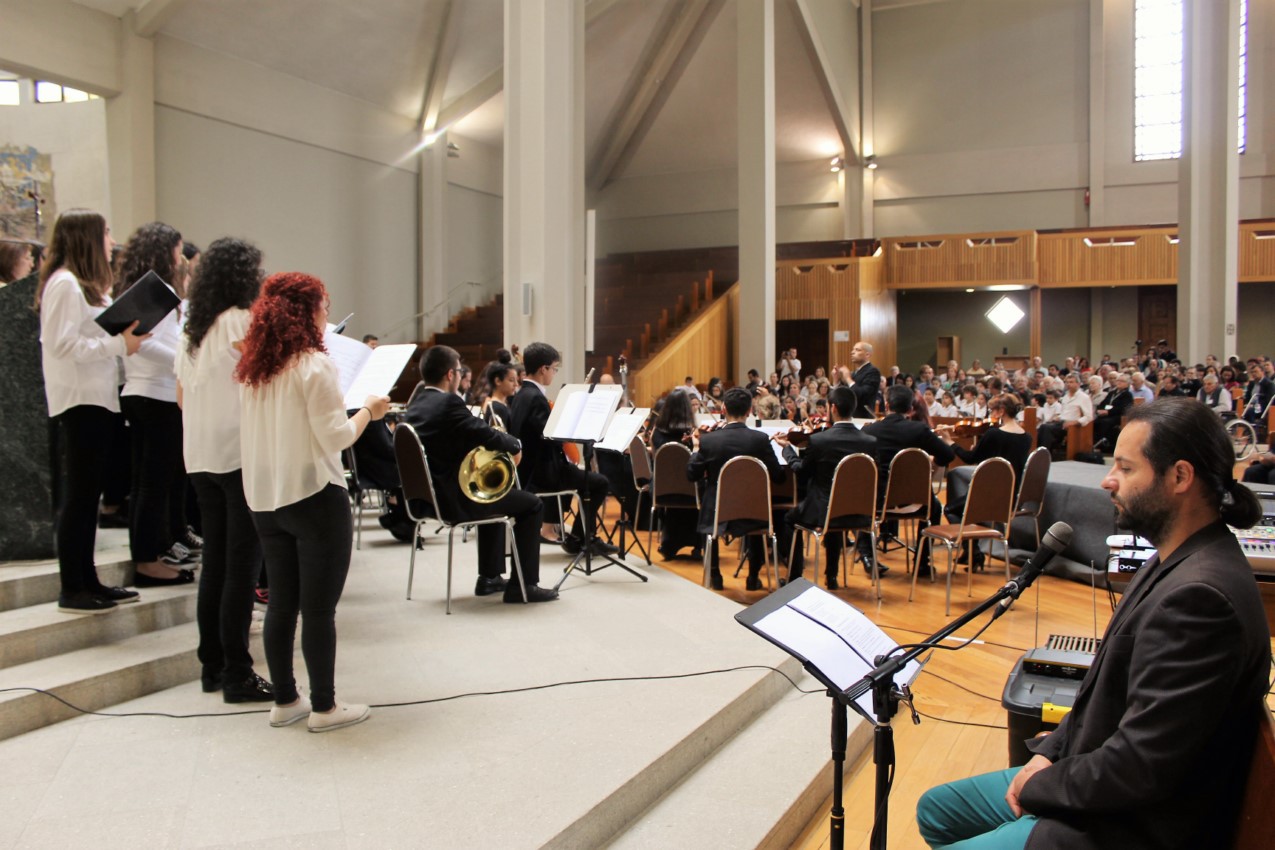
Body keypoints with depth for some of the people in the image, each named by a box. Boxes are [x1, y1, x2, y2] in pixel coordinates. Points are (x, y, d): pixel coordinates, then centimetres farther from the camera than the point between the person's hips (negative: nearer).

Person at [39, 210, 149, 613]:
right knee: (79, 494, -4)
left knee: (88, 493, 13)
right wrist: (118, 344, -20)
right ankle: (72, 590, 3)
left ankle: (88, 581, 21)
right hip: (78, 399, -10)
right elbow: (63, 344, -21)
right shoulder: (65, 283, -13)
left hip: (95, 398, 10)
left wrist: (126, 337, 4)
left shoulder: (86, 284, 18)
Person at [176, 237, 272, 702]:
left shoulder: (192, 329, 16)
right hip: (240, 455, -8)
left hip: (200, 458, 8)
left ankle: (212, 666, 21)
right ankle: (237, 675, 0)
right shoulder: (242, 322, -9)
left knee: (215, 561, 14)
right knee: (242, 567, -4)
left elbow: (182, 398, 20)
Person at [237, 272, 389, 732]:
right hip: (314, 497, -7)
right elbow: (335, 437, -16)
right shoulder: (315, 365, -14)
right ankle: (324, 706, 10)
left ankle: (285, 701, 24)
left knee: (281, 603, 14)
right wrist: (368, 410, 0)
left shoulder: (252, 370, 8)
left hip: (264, 499, 7)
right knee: (319, 608, 1)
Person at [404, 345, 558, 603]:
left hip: (429, 494, 10)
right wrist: (516, 444, -3)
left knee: (494, 496, 34)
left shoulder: (416, 404, 9)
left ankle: (489, 577, 37)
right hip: (455, 499, -10)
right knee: (531, 504, 5)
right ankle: (524, 584, 7)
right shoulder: (448, 403, -19)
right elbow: (485, 434, -24)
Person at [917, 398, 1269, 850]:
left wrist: (1039, 786, -14)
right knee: (935, 810, 17)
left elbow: (1140, 767, -29)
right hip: (1098, 783, 10)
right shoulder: (1177, 563, 5)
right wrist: (1051, 750, 2)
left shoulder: (1199, 595, -30)